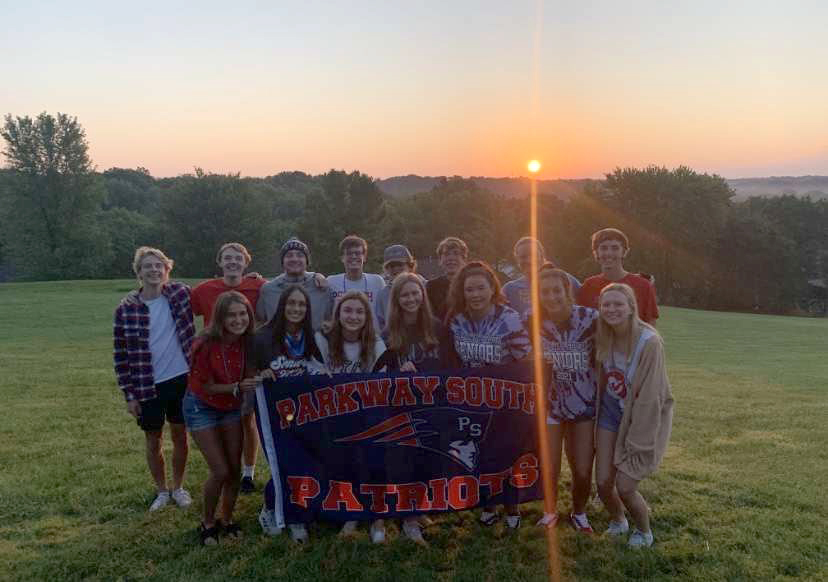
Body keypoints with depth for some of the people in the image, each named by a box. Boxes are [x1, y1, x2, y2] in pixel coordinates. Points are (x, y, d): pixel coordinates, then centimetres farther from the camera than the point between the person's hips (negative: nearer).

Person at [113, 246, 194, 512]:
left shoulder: (181, 293, -5)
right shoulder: (126, 308, -8)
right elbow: (121, 354, -3)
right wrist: (129, 394, -4)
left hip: (181, 379, 1)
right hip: (148, 386, 0)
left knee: (180, 435, 13)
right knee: (153, 441, 13)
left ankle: (178, 487, 33)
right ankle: (161, 490, 34)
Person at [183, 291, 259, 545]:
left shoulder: (249, 341, -16)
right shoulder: (206, 344, -29)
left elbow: (251, 376, 1)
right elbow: (206, 386, -18)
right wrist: (237, 387, -30)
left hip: (231, 407, 4)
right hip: (202, 408, -4)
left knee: (234, 469, 6)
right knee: (220, 471, -7)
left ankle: (226, 520, 28)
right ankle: (207, 523, 18)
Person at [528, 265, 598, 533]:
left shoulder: (590, 318, -14)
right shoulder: (532, 319, -12)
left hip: (585, 403, 0)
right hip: (549, 403, 0)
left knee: (583, 472, 2)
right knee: (549, 470, 4)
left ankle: (579, 513, 34)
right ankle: (550, 512, 35)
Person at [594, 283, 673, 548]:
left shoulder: (648, 342, -25)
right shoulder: (603, 338, -8)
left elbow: (649, 397, -22)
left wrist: (637, 444, -18)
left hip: (643, 419, -4)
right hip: (610, 414, 5)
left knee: (625, 486, -7)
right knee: (603, 482, 3)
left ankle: (644, 531, 26)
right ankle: (618, 521, 36)